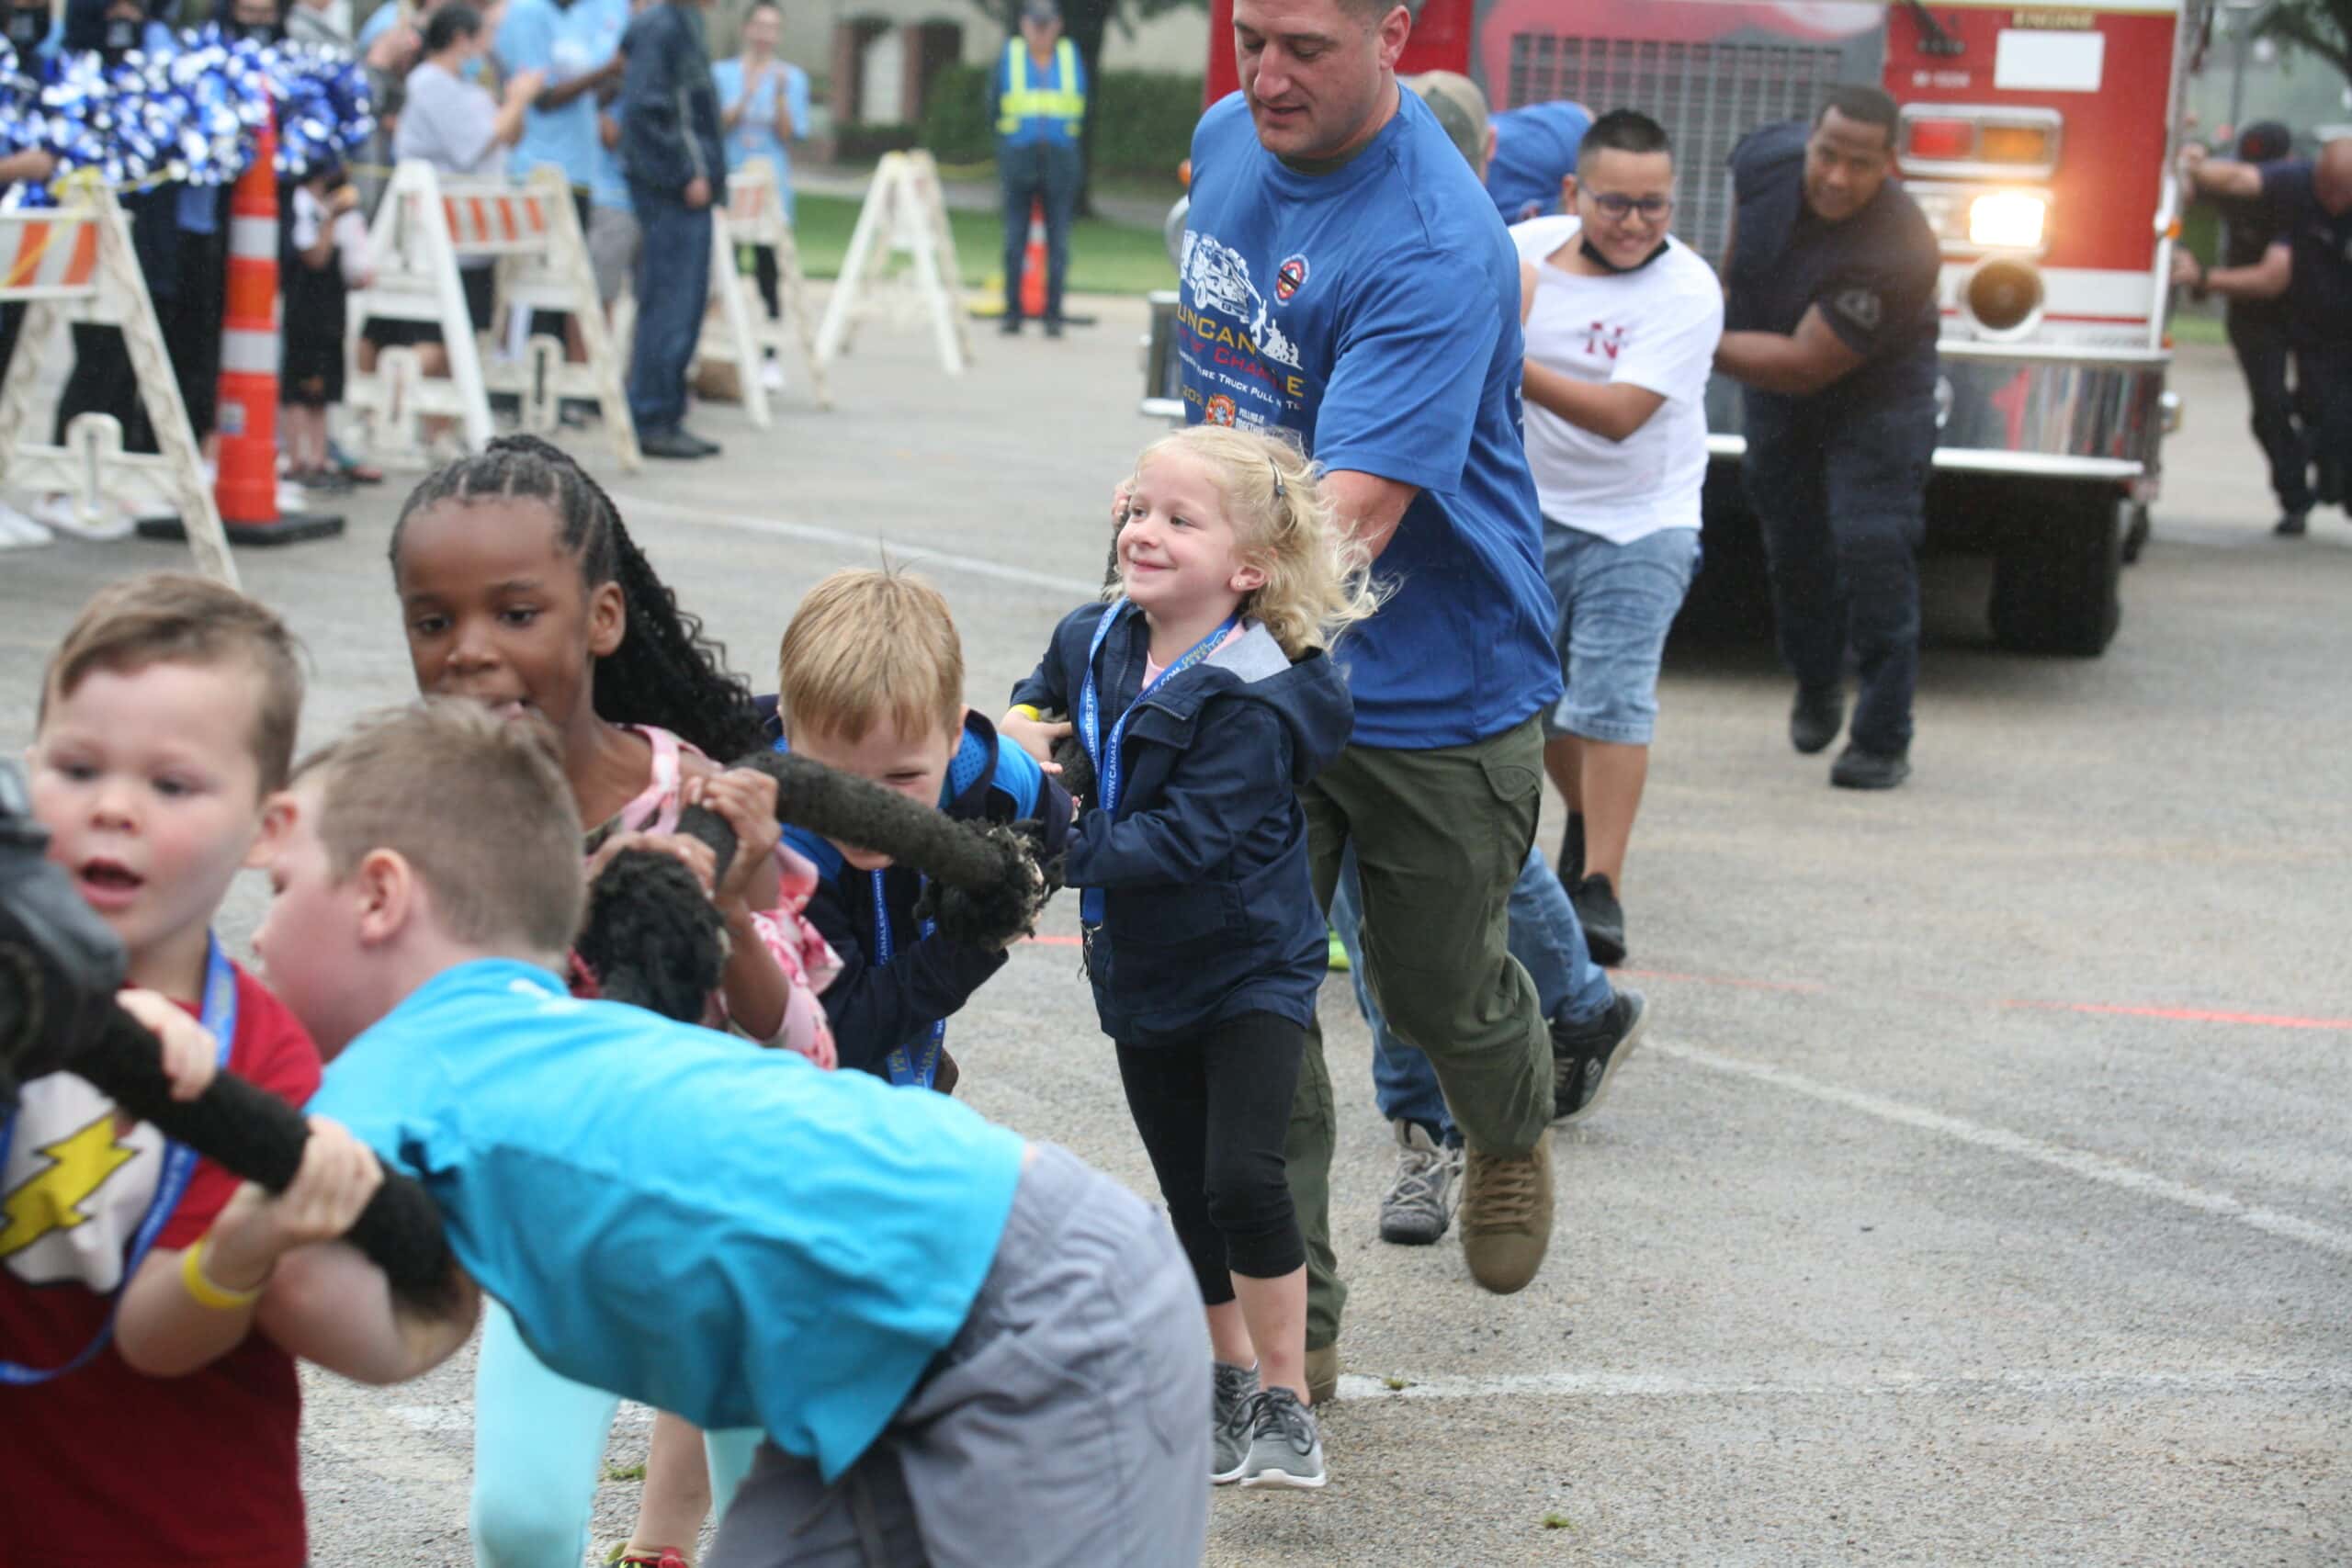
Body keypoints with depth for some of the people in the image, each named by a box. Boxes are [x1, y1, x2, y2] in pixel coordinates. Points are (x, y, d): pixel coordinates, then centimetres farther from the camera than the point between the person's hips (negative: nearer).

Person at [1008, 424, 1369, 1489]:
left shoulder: (1252, 703, -23)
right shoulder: (1089, 645, -3)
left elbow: (1185, 838, -29)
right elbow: (1032, 715, 15)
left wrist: (1060, 852, -32)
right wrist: (1012, 746, -8)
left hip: (1251, 968, -6)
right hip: (1141, 973, 7)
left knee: (1242, 1178, -16)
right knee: (1187, 1191, 14)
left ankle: (1287, 1403, -2)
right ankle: (1229, 1381, 31)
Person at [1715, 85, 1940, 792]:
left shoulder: (1898, 252, -38)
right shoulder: (1768, 157, -22)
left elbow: (1803, 366, -37)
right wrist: (1722, 297, 13)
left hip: (1875, 396, -5)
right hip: (1775, 396, 5)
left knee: (1873, 548, -15)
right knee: (1792, 546, 14)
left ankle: (1883, 739, -6)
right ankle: (1816, 687, 39)